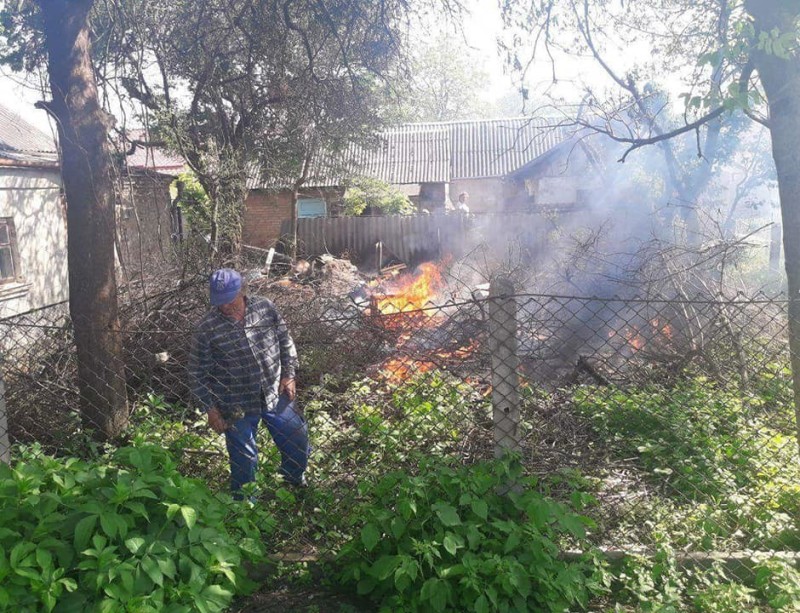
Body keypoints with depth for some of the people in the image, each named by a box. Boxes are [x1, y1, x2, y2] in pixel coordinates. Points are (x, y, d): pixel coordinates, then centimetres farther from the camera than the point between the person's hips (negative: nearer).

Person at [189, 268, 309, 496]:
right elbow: (198, 374, -6)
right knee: (244, 460, 10)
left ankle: (295, 480, 50)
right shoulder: (206, 329, -15)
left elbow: (285, 341, 6)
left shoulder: (265, 307, -8)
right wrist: (210, 409, -7)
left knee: (298, 443, 18)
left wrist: (289, 375, 0)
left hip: (277, 394, 3)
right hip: (238, 408, -3)